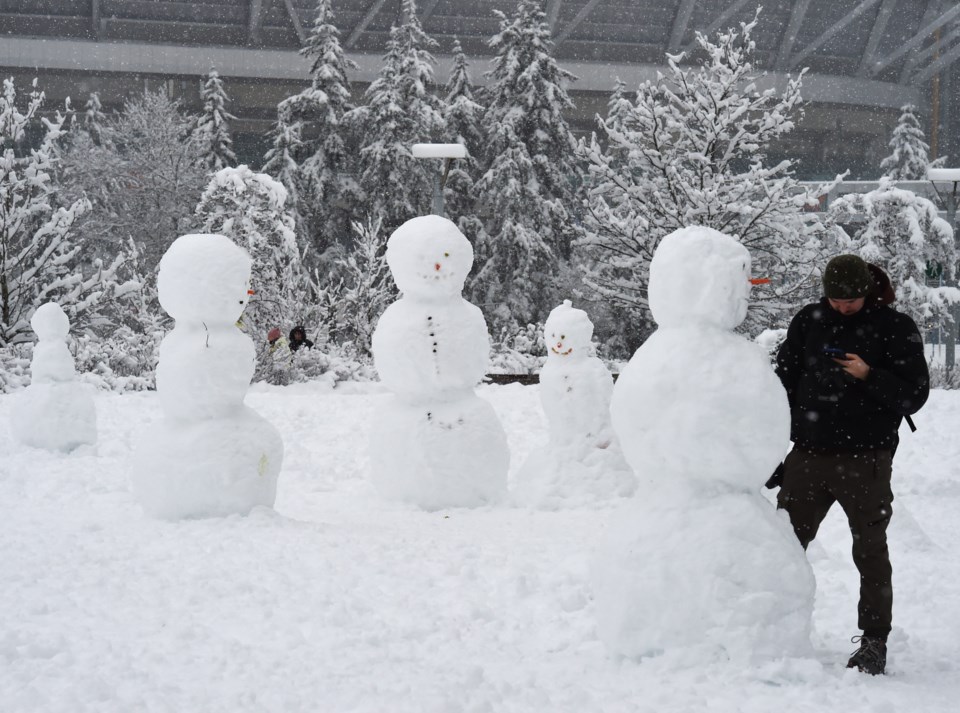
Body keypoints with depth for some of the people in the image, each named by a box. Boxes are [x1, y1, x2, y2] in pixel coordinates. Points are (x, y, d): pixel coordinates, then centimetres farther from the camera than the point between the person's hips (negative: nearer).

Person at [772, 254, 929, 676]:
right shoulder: (809, 322, 6)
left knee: (870, 551, 4)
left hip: (865, 462, -3)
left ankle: (873, 642, 10)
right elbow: (784, 384, 11)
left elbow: (914, 395, -5)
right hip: (808, 455, 3)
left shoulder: (896, 328, -2)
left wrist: (869, 375, -21)